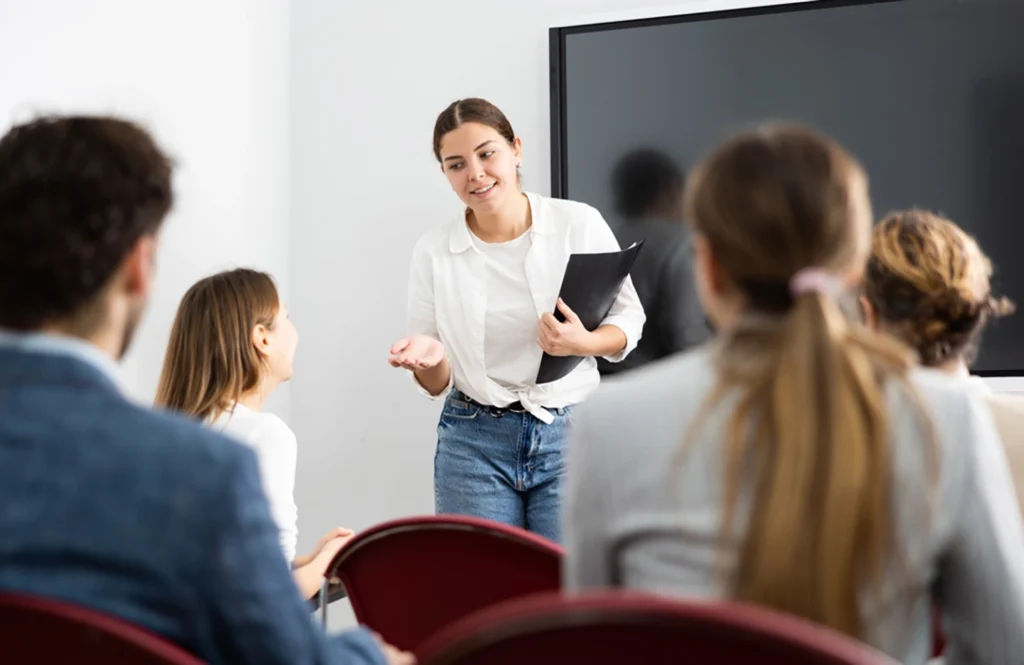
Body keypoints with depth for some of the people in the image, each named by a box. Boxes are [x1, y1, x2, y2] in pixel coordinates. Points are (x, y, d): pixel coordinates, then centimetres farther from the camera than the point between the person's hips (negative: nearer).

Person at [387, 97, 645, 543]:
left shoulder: (580, 224, -4)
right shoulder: (433, 252, 0)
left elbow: (628, 318, 6)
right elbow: (436, 384, 5)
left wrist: (585, 343, -15)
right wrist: (428, 358, -18)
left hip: (570, 435, -1)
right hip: (475, 442, 1)